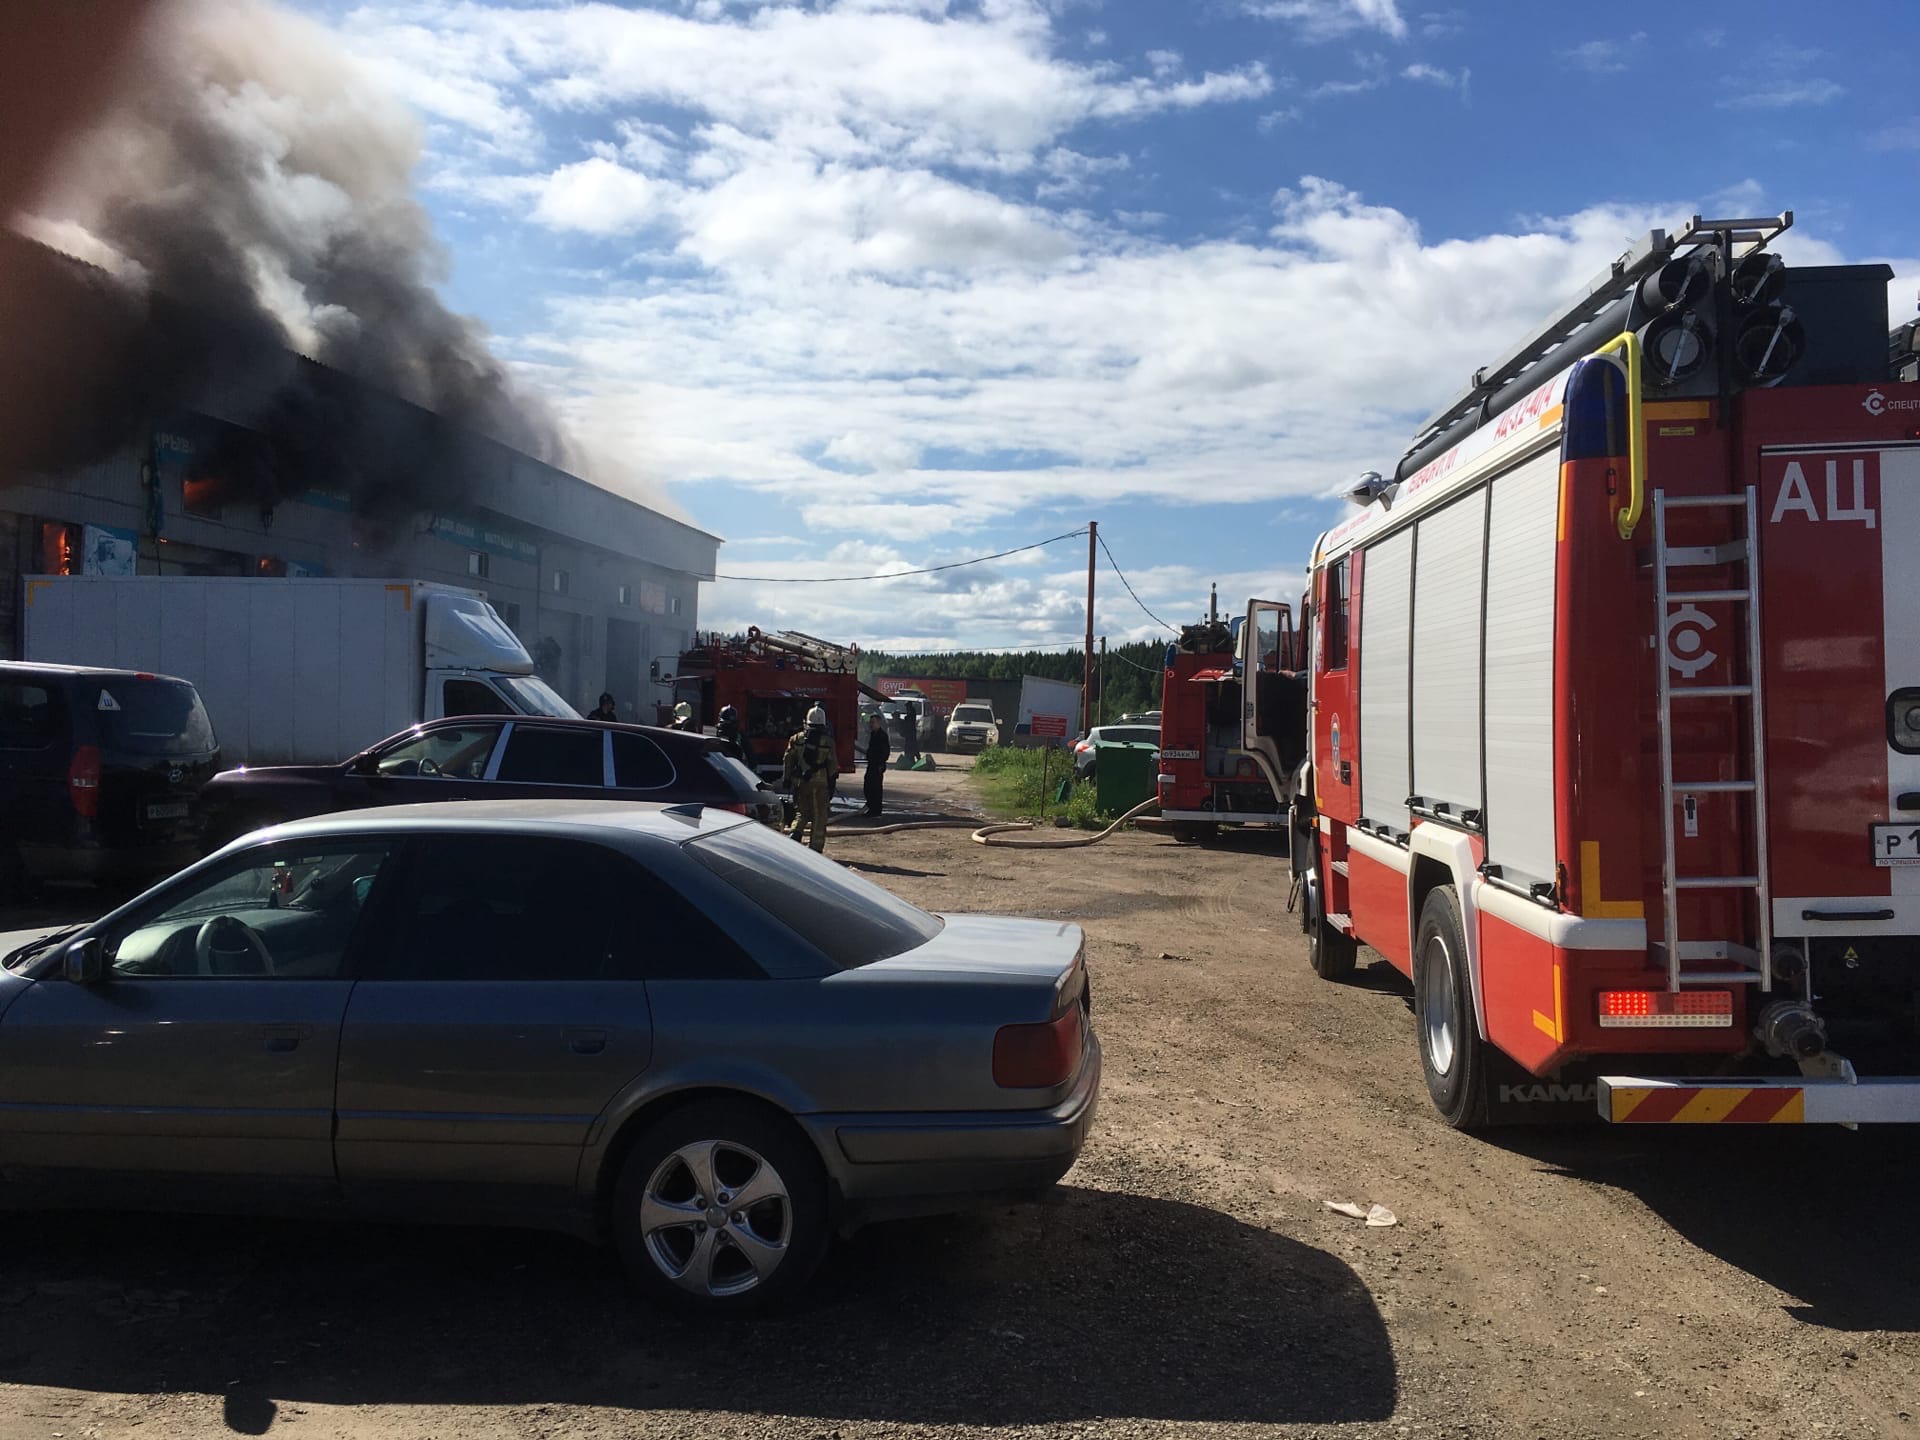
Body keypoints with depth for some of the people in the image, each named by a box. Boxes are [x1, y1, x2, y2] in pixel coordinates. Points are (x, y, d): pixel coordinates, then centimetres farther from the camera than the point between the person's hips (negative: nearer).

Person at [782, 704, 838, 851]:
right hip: (820, 782, -2)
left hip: (800, 782, 2)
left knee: (801, 812, 16)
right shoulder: (827, 741, -3)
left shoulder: (797, 738, 3)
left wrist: (787, 780, 12)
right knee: (819, 816, 6)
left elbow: (788, 760, 4)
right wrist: (832, 784, 4)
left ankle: (795, 832, -11)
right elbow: (832, 764, -3)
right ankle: (816, 849, 8)